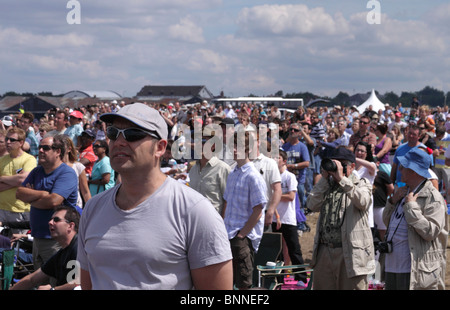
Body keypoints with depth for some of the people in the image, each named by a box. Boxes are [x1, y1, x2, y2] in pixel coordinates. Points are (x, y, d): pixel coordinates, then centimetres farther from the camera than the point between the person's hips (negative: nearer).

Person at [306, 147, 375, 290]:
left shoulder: (362, 184, 4)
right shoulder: (327, 185, 17)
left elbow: (363, 202, -19)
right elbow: (313, 205, 1)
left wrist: (341, 179, -18)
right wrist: (324, 179, -2)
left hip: (350, 253, -5)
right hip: (324, 251, 5)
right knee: (322, 287, 10)